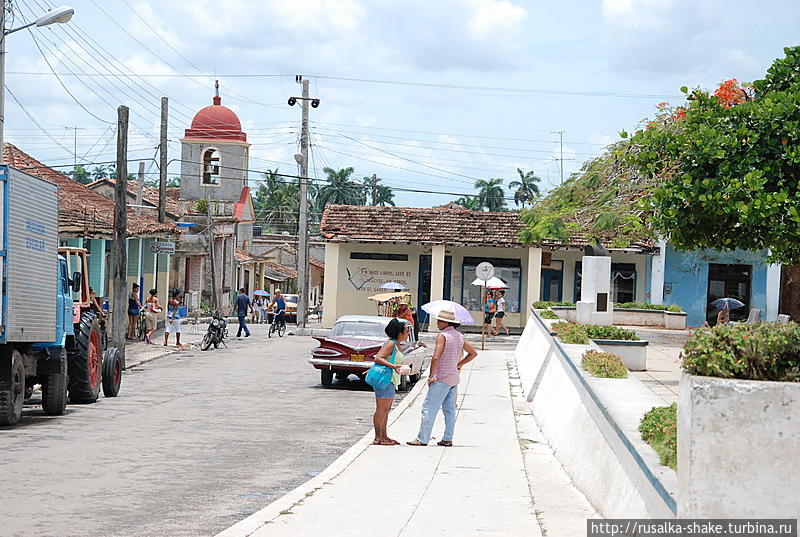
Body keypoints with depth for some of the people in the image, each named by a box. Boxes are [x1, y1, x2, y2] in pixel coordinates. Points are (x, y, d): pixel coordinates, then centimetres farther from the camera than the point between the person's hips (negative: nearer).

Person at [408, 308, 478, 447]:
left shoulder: (442, 336, -14)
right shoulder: (459, 336, 11)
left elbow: (436, 357, -22)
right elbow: (473, 353, 20)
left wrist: (431, 376, -13)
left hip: (442, 378, -8)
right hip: (454, 378, 8)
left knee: (429, 408, -5)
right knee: (449, 410, 12)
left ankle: (422, 439, -6)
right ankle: (448, 439, 12)